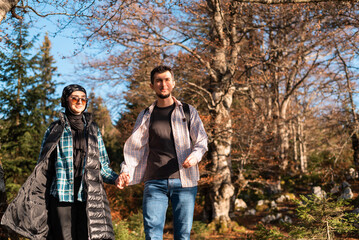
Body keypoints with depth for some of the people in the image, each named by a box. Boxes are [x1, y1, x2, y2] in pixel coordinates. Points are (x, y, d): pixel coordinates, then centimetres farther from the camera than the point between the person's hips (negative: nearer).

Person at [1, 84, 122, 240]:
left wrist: (115, 179, -1)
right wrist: (27, 196, 1)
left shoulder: (93, 129, 17)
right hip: (62, 196, -1)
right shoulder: (54, 130, 12)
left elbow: (102, 165, 18)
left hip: (89, 196, 1)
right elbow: (42, 167, 12)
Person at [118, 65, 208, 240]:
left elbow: (201, 140, 7)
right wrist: (126, 171, -5)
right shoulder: (146, 116, 13)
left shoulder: (188, 111, 10)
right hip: (155, 182, 1)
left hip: (184, 181, 0)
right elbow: (134, 147, 11)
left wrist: (195, 155, -15)